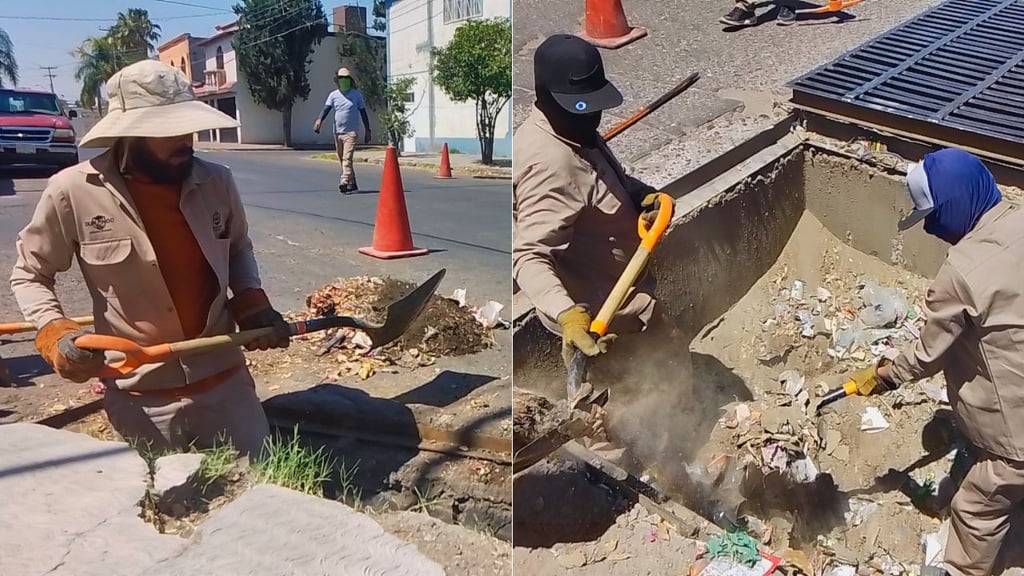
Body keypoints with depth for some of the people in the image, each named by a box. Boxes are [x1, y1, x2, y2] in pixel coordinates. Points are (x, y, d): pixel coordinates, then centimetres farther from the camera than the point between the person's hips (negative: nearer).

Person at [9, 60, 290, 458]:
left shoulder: (216, 182, -5)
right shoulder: (72, 192, -12)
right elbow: (29, 275, 2)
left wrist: (251, 303, -3)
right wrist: (55, 334, -14)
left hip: (226, 382, 2)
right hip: (140, 400, -2)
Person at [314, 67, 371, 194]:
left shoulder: (357, 95, 2)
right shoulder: (333, 95, 7)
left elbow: (363, 113, 6)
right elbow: (326, 109, -5)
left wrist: (367, 131, 4)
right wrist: (319, 120, -24)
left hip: (351, 132, -4)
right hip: (337, 132, 4)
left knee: (347, 158, -16)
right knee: (342, 159, 10)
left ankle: (345, 182, -21)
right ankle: (352, 183, 21)